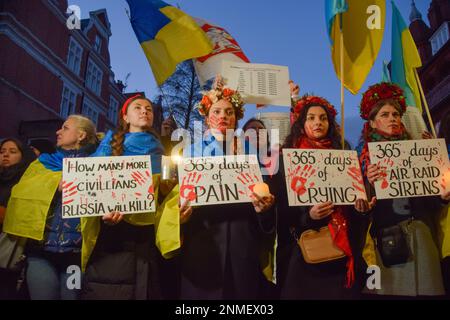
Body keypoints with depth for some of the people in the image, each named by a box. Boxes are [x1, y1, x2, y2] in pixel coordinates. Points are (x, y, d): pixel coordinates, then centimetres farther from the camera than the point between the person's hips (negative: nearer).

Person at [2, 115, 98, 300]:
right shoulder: (44, 162, 16)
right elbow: (22, 191, 0)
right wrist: (57, 183, -12)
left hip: (78, 250, -2)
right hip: (42, 248, 2)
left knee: (71, 295, 5)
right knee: (43, 294, 0)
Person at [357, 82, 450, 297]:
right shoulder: (364, 157, 1)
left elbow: (429, 204, 11)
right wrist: (368, 182, -20)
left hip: (418, 237, 3)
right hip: (382, 238, -2)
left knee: (421, 285, 5)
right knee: (387, 287, 1)